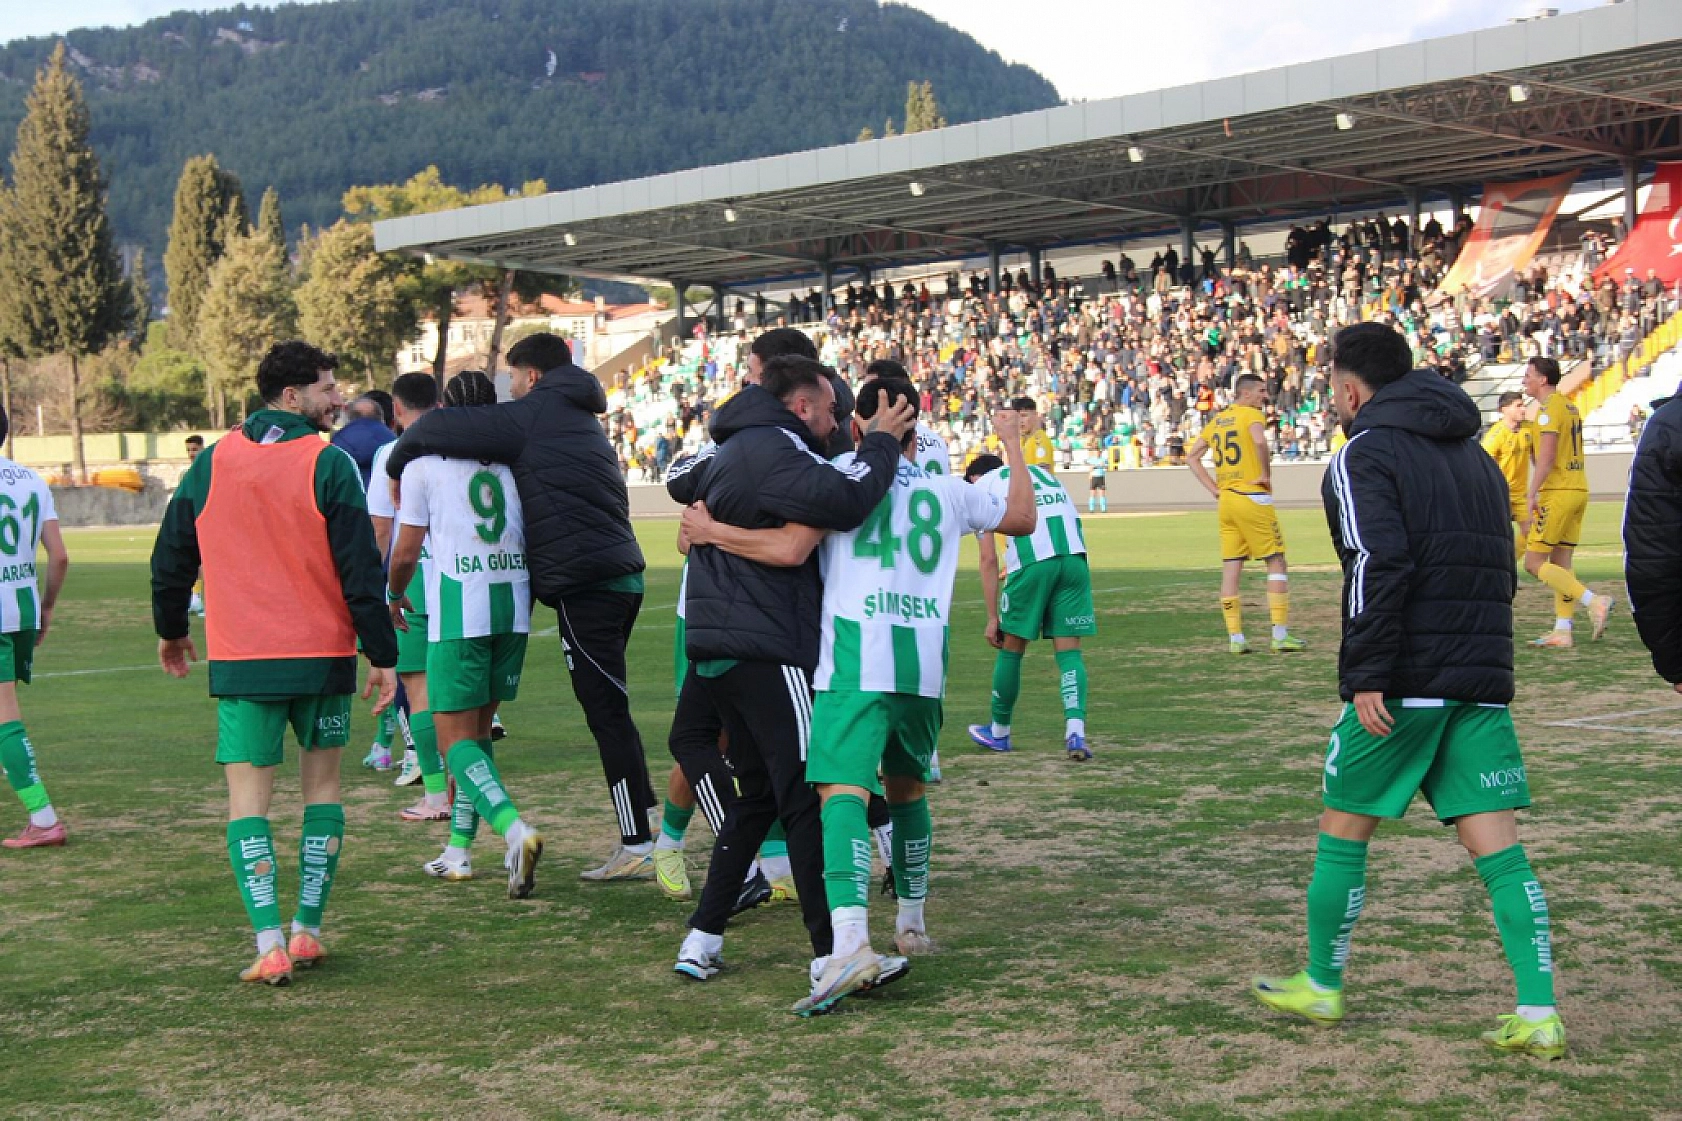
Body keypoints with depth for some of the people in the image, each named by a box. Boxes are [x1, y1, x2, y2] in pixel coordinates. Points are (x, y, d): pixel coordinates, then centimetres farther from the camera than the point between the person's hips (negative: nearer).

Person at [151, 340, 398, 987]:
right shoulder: (329, 465, -6)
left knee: (248, 796, 3)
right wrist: (382, 656, -3)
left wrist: (170, 630, 26)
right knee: (323, 786, 14)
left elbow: (170, 558, 11)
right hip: (322, 655, -1)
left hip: (240, 661, 1)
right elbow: (361, 571, -9)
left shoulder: (211, 463, 4)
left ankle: (270, 945, -8)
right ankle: (307, 932, 12)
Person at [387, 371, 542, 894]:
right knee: (478, 730, 17)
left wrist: (395, 596, 21)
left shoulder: (423, 462, 0)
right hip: (514, 603, 5)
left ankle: (516, 831, -25)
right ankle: (459, 850, 22)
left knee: (457, 738, -2)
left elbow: (406, 551, 1)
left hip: (457, 610, -5)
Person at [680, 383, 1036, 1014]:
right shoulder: (947, 492, 17)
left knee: (843, 791, -15)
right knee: (907, 788, 24)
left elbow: (788, 549, -9)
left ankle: (850, 942, -34)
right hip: (925, 659, 5)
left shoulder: (842, 473, 4)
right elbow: (1023, 518, 31)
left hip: (857, 658, -5)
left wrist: (708, 531, 4)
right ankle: (911, 925, 34)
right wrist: (1012, 444, 45)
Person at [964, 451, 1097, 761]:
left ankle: (999, 732, 29)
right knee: (1069, 650, 8)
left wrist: (993, 617, 11)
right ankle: (1075, 730, -10)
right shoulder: (1041, 471, 32)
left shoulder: (982, 486, 17)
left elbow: (989, 558, 9)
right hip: (1075, 557, 4)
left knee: (1012, 648, 13)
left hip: (1031, 561, -4)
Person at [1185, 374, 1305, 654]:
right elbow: (1259, 442, -28)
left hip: (1225, 499, 7)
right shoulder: (1252, 414, -6)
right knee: (1276, 563, 0)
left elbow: (1191, 457, 17)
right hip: (1252, 498, -7)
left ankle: (1235, 638, 6)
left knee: (1231, 569, 6)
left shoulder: (1217, 420, 15)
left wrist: (1214, 490, 13)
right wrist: (1266, 474, -14)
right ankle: (1281, 636, -4)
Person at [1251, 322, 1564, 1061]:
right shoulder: (1472, 453, 18)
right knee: (1496, 842, 2)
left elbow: (1380, 567, -19)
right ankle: (1539, 1013, -4)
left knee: (1343, 829, 9)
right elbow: (1501, 572, 19)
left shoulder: (1364, 457, -6)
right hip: (1483, 680, 7)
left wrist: (1367, 678, -18)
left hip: (1405, 682, -6)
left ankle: (1322, 987, 21)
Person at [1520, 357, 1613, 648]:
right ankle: (1562, 632, 6)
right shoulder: (1569, 405, 17)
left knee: (1534, 563, -6)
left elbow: (1546, 457, -20)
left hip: (1558, 493, -9)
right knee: (1561, 563, 9)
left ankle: (1594, 601, -17)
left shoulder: (1549, 408, -12)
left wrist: (1532, 493, -19)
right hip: (1579, 489, 9)